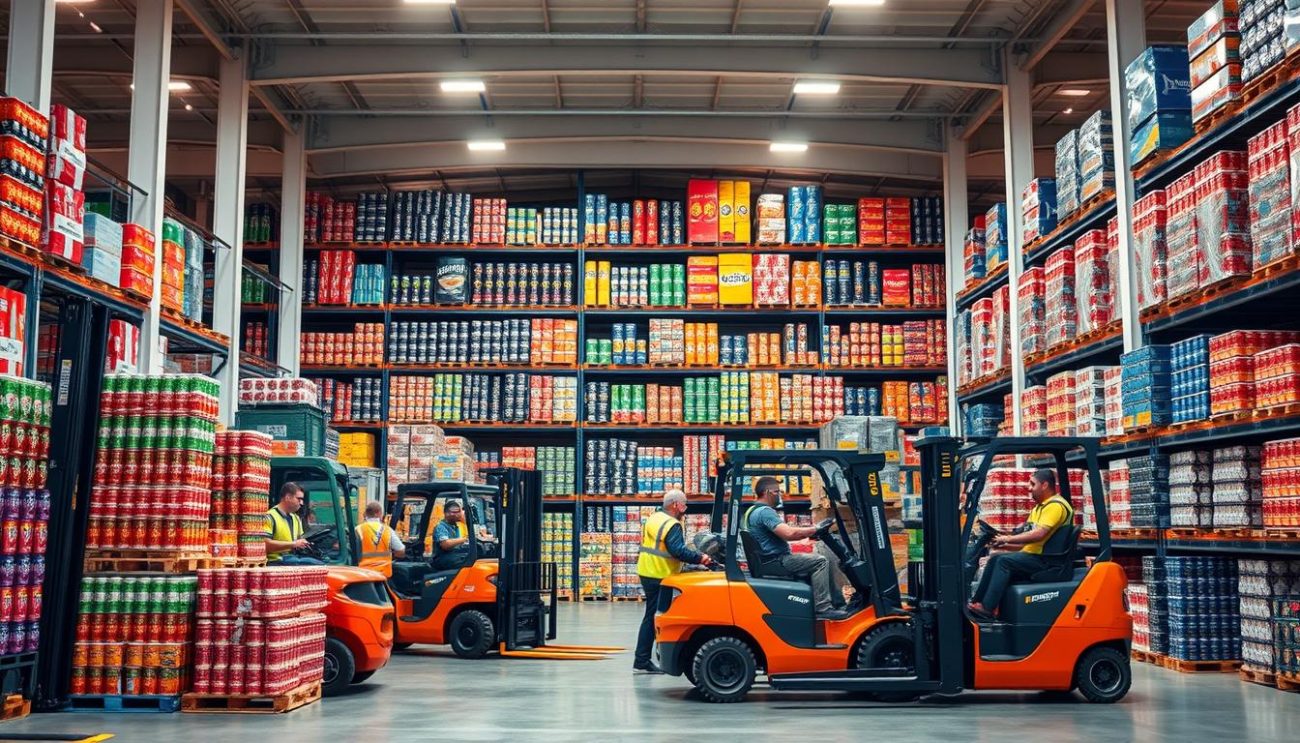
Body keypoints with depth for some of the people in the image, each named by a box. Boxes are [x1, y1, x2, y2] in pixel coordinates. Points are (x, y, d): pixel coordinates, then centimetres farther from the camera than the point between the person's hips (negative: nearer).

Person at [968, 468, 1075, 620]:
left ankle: (987, 608, -25)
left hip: (1046, 561, -10)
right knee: (995, 559, 1)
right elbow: (1029, 538, 19)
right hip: (1034, 555, 10)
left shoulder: (1056, 505, -14)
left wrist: (1008, 539, -17)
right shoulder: (1040, 506, 19)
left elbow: (1039, 534, -26)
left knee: (1004, 561, -23)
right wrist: (1006, 543, 5)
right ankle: (977, 602, -2)